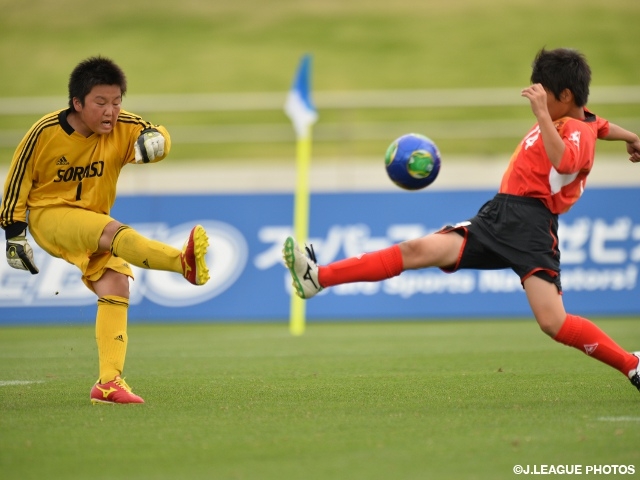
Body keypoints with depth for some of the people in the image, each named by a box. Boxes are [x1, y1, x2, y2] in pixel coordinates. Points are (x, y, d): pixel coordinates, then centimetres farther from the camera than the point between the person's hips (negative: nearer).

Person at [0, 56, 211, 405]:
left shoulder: (121, 127, -7)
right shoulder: (45, 133, -15)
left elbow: (157, 136, -15)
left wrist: (154, 138, -40)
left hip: (93, 226, 5)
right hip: (48, 215, -5)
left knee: (116, 286, -13)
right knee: (112, 230, -33)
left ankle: (109, 382, -11)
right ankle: (185, 262, -57)